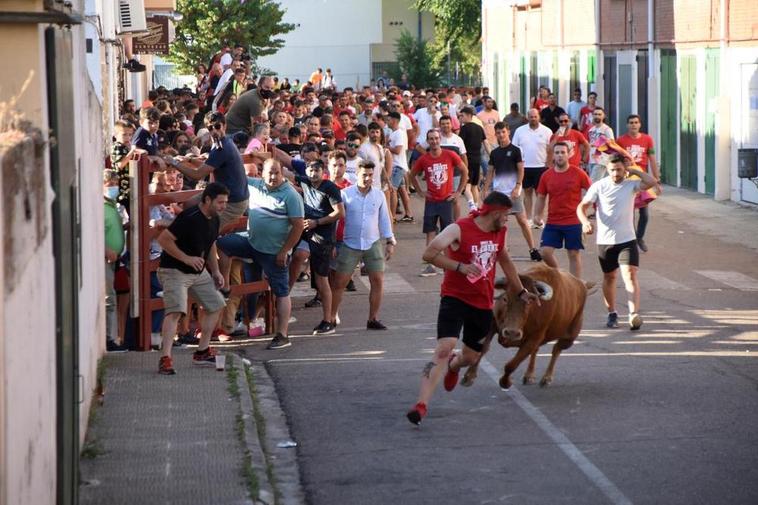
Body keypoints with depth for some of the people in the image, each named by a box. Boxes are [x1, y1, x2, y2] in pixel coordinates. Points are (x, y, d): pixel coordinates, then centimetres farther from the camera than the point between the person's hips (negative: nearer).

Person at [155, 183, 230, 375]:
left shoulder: (214, 219, 4)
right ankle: (165, 358, -28)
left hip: (199, 272, 9)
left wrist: (215, 271, 12)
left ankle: (202, 352, 25)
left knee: (215, 305, 14)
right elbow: (163, 239, -25)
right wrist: (186, 258, -28)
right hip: (174, 271, -9)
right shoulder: (189, 218, -24)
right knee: (175, 311, -24)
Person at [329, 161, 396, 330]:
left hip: (373, 244, 2)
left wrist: (390, 242, 6)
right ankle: (331, 318, 8)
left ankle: (373, 319, 6)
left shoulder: (379, 195, 4)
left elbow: (384, 220, 10)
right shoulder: (346, 194, -4)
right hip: (350, 245, -2)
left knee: (378, 281, -4)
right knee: (339, 282, -2)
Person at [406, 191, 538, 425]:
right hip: (455, 298, -6)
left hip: (483, 303, 6)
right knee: (444, 349, -23)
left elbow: (505, 260, 25)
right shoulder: (460, 229, -15)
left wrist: (521, 291, 29)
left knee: (471, 357, 16)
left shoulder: (499, 232, 6)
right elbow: (429, 254, -24)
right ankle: (422, 404, -26)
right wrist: (460, 267, -31)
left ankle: (453, 365, 54)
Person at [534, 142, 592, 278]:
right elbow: (541, 198, 11)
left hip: (573, 222, -3)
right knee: (545, 251, -4)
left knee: (574, 254, 3)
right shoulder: (546, 175, 3)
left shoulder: (578, 173, -5)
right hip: (552, 222, 3)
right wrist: (537, 216, 1)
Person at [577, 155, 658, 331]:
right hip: (605, 241, 1)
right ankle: (612, 313, 28)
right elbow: (582, 206, -7)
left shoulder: (631, 185, -1)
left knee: (630, 274, -16)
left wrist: (633, 171, -9)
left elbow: (651, 182, -17)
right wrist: (585, 221, -26)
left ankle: (634, 314, -25)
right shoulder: (599, 186, -3)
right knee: (609, 277, 14)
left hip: (627, 239, -1)